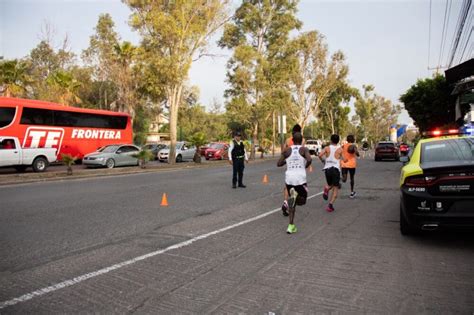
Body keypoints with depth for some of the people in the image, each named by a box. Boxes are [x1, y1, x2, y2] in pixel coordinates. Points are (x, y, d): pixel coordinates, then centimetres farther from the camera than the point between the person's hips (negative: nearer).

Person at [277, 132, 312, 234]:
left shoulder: (287, 150, 7)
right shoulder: (304, 149, 0)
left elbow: (279, 164, 5)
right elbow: (309, 160, -18)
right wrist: (305, 166, 2)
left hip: (289, 178, 3)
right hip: (300, 178, -3)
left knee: (293, 202, 18)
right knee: (302, 201, 15)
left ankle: (291, 226, 10)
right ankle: (295, 195, -21)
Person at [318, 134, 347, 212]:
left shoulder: (327, 148, 3)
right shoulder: (340, 149, 0)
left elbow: (320, 155, -9)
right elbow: (345, 160, 0)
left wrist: (322, 160, 11)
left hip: (327, 169, 2)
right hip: (336, 169, -2)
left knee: (330, 185, 25)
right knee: (335, 188, 4)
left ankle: (327, 189, -11)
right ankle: (330, 205, -10)